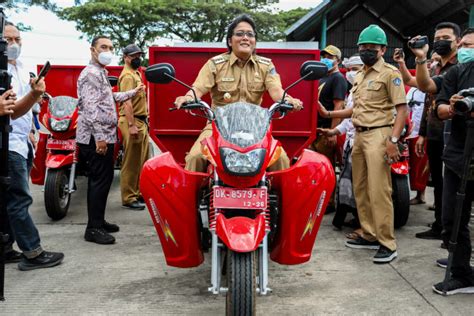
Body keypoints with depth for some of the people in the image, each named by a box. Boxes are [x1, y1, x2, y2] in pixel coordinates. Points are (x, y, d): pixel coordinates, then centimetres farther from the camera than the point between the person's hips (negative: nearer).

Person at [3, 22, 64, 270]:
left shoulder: (21, 68, 13)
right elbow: (12, 111, -23)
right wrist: (34, 94, -37)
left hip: (21, 142, 9)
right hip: (9, 144, -9)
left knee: (13, 200, 12)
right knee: (20, 199, -6)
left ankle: (6, 249, 21)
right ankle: (33, 253, -1)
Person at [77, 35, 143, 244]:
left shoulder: (101, 73, 22)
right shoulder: (91, 73, -12)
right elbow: (90, 107, -21)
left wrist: (132, 93, 40)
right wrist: (99, 136, -26)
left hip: (103, 136, 11)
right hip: (96, 138, -11)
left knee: (99, 179, 14)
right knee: (100, 180, -9)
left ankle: (98, 221, 23)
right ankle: (93, 229, -3)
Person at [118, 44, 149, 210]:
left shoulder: (136, 73, 20)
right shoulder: (128, 75, -11)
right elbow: (127, 102, -21)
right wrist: (131, 125, -27)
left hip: (141, 122, 10)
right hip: (133, 122, -10)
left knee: (142, 161, 15)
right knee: (131, 163, -5)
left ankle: (139, 193, 24)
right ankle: (128, 198, 1)